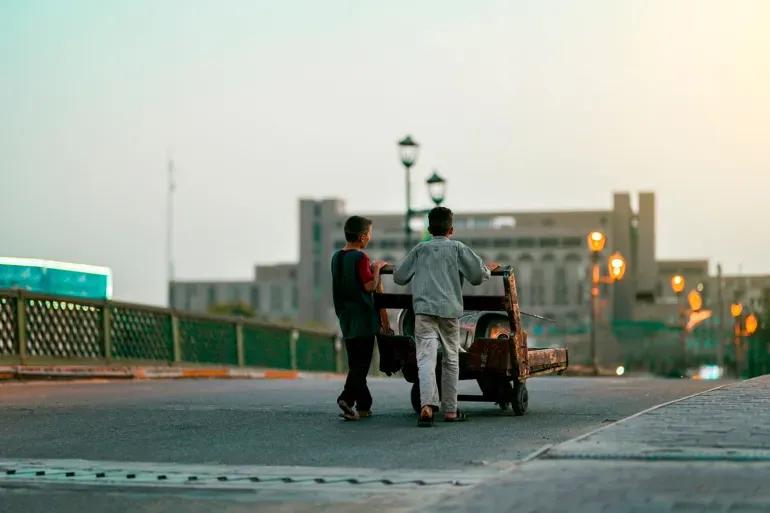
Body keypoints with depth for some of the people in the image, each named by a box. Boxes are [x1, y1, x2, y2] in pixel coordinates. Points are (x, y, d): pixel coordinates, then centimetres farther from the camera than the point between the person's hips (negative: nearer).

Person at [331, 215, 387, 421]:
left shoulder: (336, 257, 11)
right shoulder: (360, 258, -14)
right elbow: (370, 286, -19)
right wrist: (377, 269, -3)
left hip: (346, 319, 8)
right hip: (363, 318, -8)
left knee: (355, 363, 12)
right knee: (361, 363, -7)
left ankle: (364, 406, 16)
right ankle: (347, 398, -21)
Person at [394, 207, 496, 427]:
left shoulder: (420, 249, 13)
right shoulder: (457, 248, 8)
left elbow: (399, 277, 16)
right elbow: (478, 276, 3)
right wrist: (488, 270, 25)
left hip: (423, 309, 0)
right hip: (449, 309, 0)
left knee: (426, 359, -8)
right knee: (451, 359, 12)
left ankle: (427, 405, -28)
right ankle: (450, 410, 16)